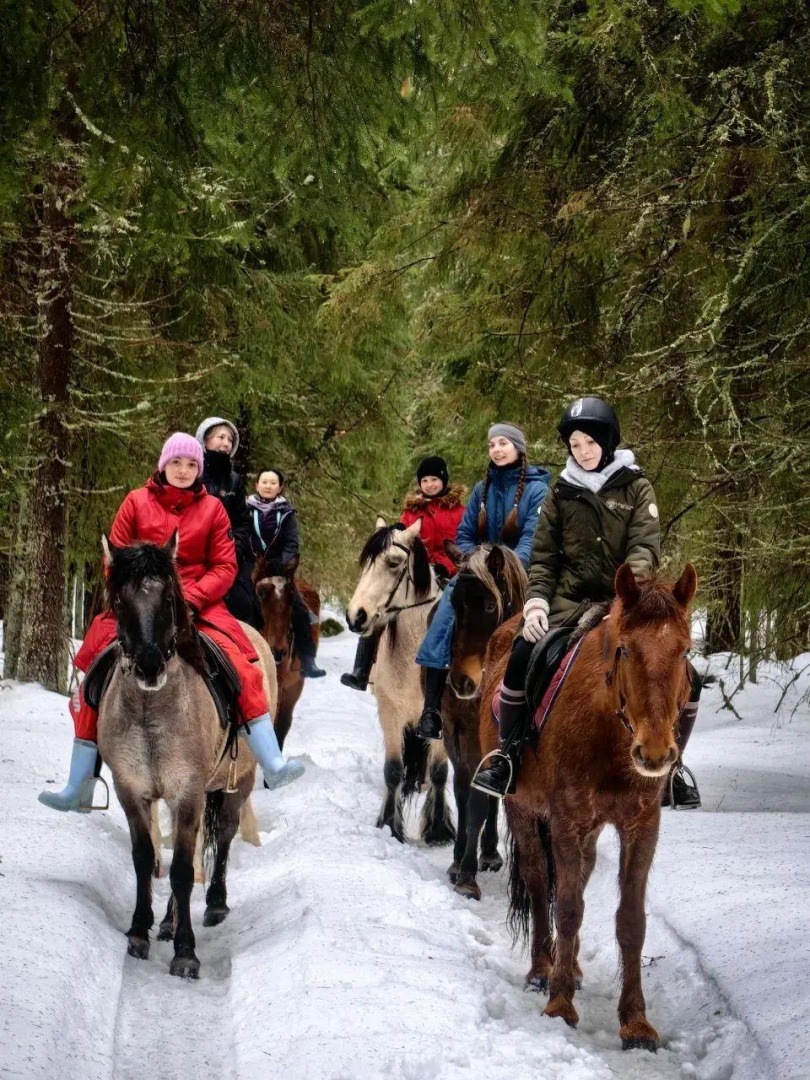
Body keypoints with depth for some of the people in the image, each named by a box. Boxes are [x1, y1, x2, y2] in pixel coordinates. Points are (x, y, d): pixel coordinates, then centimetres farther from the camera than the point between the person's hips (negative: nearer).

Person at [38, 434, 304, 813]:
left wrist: (190, 598, -13)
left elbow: (224, 567, 2)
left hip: (198, 605, 0)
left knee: (243, 668, -22)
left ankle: (272, 765, -20)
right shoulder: (137, 502, 5)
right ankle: (79, 789, 0)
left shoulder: (212, 509, 5)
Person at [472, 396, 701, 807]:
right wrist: (536, 603, -7)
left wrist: (634, 577, -29)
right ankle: (508, 753, -9)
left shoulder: (636, 488, 5)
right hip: (570, 602, 0)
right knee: (521, 658, -27)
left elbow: (646, 545, -8)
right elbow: (543, 556, 9)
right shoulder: (562, 493, 9)